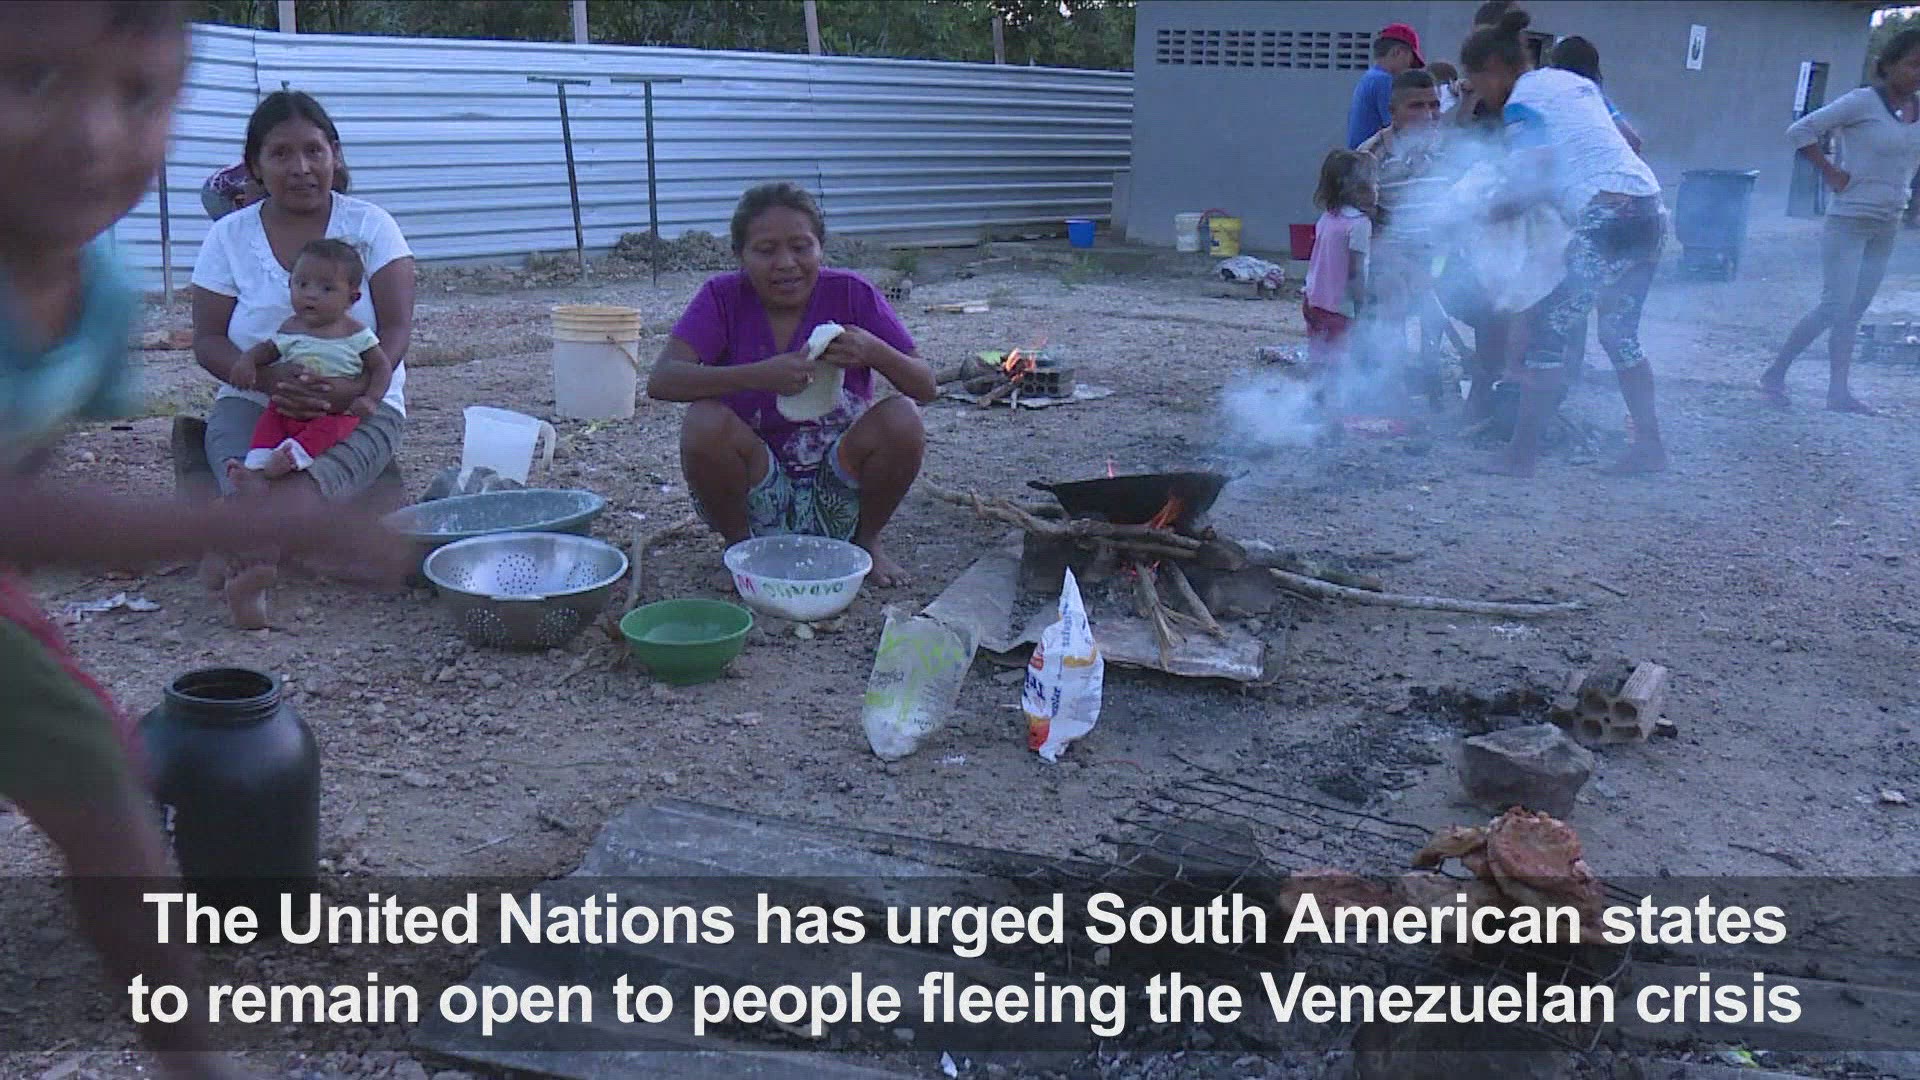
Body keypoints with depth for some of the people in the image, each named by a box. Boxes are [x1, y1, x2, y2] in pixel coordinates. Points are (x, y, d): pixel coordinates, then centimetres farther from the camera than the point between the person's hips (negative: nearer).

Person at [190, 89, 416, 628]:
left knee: (317, 473, -37)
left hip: (358, 406, -2)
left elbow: (396, 329, -6)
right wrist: (270, 378, -22)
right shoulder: (229, 236, 6)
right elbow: (208, 340, 1)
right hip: (253, 401, 2)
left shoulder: (370, 226, 2)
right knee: (248, 473, -34)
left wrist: (355, 386, -28)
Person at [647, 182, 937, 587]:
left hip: (836, 495, 1)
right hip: (754, 491, -1)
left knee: (900, 418, -24)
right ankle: (740, 545, -2)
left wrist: (874, 352, -30)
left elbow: (926, 387, -8)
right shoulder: (723, 298, -8)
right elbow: (661, 380, -23)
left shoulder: (851, 293, -7)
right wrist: (760, 375, -37)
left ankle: (867, 540, 2)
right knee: (705, 421, -28)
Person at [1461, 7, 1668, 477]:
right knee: (1619, 332, 17)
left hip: (1607, 216, -9)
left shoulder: (1522, 101, -2)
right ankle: (1649, 445, 19)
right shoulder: (1575, 82, 22)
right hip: (1649, 206, 9)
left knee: (1550, 329, -5)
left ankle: (1522, 455, -6)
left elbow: (1532, 182, -9)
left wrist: (1494, 206, 9)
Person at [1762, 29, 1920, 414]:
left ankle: (1839, 391, 11)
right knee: (1835, 306, -11)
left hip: (1886, 227, 7)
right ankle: (1775, 374, 0)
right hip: (1849, 221, -7)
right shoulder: (1863, 102, -12)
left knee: (1854, 312, 8)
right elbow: (1800, 130, -13)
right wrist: (1830, 173, -12)